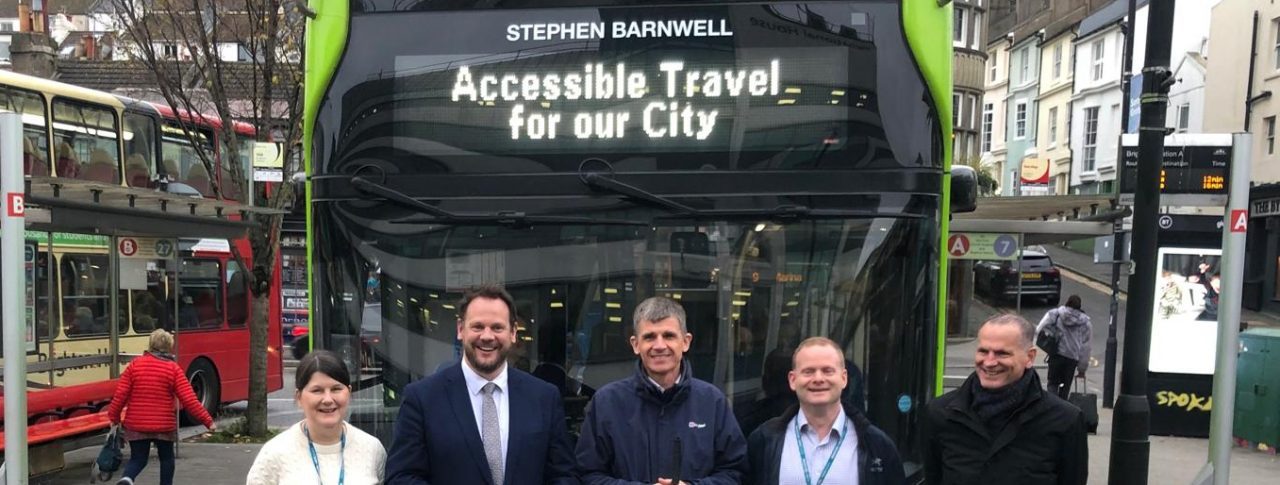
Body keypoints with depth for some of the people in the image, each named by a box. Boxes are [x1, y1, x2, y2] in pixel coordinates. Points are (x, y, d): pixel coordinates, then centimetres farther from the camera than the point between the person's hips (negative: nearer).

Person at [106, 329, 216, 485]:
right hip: (164, 425, -1)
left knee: (137, 459, 12)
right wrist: (208, 420, -5)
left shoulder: (135, 364, -2)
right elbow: (189, 400, -10)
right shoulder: (173, 368, -7)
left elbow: (120, 394, -4)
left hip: (136, 425, 1)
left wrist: (114, 417, 11)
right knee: (166, 458, 18)